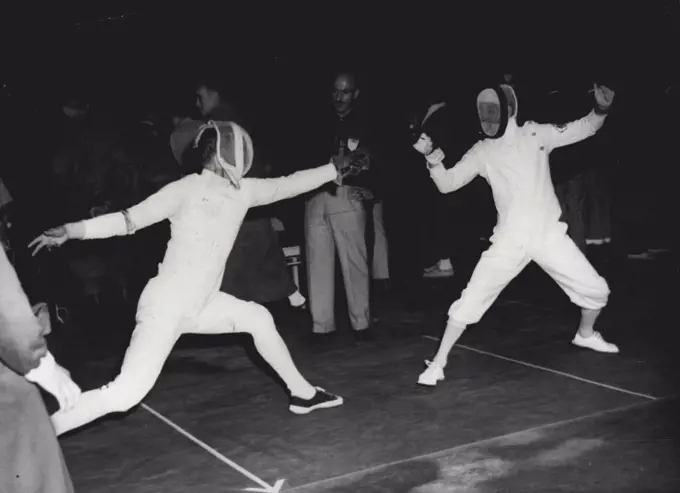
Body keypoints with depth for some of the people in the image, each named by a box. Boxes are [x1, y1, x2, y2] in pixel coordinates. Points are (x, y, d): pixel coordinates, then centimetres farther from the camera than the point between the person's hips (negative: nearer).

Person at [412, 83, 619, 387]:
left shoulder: (536, 134, 0)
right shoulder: (482, 152, -2)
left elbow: (584, 128, 5)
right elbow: (447, 184, -9)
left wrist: (601, 109, -15)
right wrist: (432, 157, -26)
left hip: (550, 234, 2)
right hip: (510, 240, -2)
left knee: (596, 291, 8)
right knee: (471, 300, -11)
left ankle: (585, 334, 39)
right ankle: (438, 362, 0)